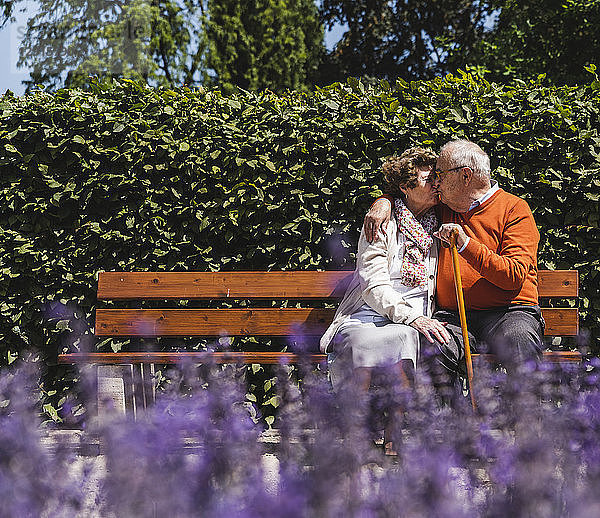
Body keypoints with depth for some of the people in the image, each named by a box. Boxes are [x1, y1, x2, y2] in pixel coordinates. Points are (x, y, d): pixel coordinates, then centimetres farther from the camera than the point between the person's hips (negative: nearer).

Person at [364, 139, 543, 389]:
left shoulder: (514, 209, 3)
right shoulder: (443, 209, 20)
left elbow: (514, 277, -9)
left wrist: (466, 245, -17)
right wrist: (384, 202, 14)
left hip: (508, 312, -3)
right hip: (452, 316, 3)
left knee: (520, 342, -37)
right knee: (431, 348, -32)